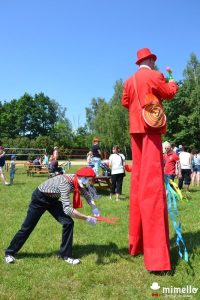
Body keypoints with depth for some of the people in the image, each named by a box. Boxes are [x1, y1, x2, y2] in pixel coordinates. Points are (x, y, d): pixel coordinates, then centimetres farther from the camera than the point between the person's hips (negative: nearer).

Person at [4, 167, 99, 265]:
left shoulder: (79, 181, -15)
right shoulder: (65, 182, -39)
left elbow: (86, 195, 3)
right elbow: (67, 209, -45)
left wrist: (94, 207, -16)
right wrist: (87, 218, -43)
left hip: (52, 199, 7)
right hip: (40, 198, -6)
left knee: (68, 223, -7)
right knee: (27, 227, 5)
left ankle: (66, 255, 7)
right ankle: (9, 253, 27)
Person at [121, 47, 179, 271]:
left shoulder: (130, 81, 13)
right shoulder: (155, 76, -4)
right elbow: (170, 93, 7)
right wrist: (172, 83, 26)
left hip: (135, 130, 7)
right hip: (150, 129, -7)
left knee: (138, 183, 11)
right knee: (152, 185, -14)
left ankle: (137, 243, 18)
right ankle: (156, 256, -17)